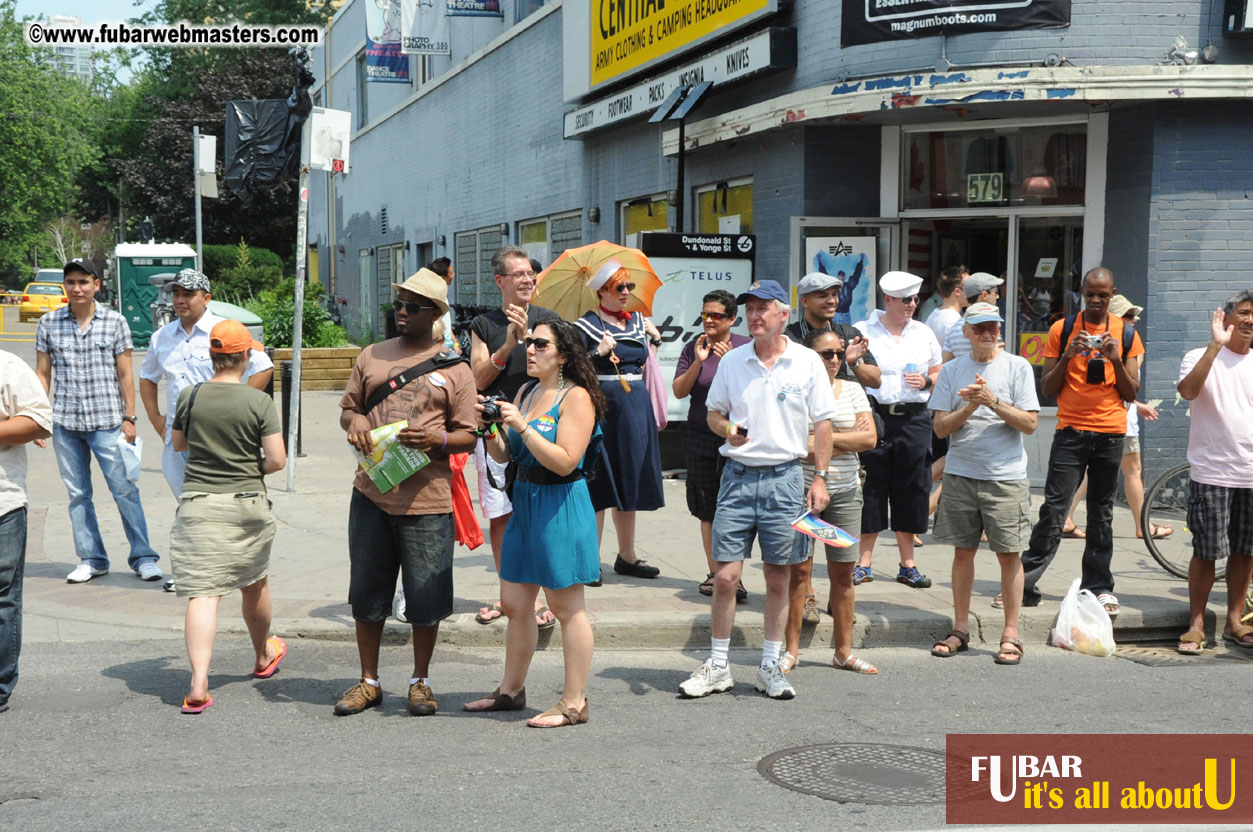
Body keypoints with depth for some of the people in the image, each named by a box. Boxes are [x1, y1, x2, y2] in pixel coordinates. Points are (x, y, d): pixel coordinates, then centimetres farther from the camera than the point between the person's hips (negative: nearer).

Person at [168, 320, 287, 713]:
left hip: (198, 504, 0)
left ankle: (199, 684, -20)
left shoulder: (190, 396, -1)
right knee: (254, 584, 21)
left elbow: (177, 444, 14)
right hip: (248, 504, 0)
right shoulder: (259, 402, -8)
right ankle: (264, 656, 44)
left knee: (202, 593, -7)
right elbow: (277, 459, -11)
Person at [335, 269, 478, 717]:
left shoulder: (455, 369, 3)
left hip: (427, 500, -3)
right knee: (367, 592, 10)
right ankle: (368, 681, 24)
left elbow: (469, 435, 2)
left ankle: (420, 681, 22)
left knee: (426, 598, 3)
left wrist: (437, 439, -17)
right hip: (371, 494, 3)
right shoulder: (371, 357, 11)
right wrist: (355, 421, -5)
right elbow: (349, 408, 18)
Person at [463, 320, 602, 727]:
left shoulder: (576, 397, -11)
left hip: (562, 506, -8)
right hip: (524, 502, 8)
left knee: (567, 607, -1)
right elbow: (504, 454, 14)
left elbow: (565, 461, -20)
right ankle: (511, 690, 29)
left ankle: (574, 704, 7)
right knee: (514, 605, 14)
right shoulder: (526, 393, 13)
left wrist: (522, 426, -23)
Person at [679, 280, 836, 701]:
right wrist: (727, 429, -9)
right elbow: (713, 413, 14)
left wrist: (820, 478, 0)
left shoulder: (807, 362, 0)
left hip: (785, 477, -1)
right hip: (739, 475, 1)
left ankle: (770, 666, 19)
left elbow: (822, 423, 4)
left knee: (779, 577, 6)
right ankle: (717, 666, 11)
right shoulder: (732, 361, 5)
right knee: (725, 575, -1)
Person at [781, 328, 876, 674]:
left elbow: (869, 439, 1)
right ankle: (791, 649, 7)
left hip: (845, 490, 4)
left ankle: (844, 651, 14)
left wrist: (825, 438, -10)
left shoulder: (852, 390, 11)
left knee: (843, 571, 6)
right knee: (799, 569, -2)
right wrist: (848, 439, -10)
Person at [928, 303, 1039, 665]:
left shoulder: (1017, 367, 1)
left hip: (1006, 477, -2)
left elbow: (1029, 424, -5)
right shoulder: (952, 370, 7)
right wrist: (969, 407, -14)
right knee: (963, 552, 7)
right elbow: (940, 427, 2)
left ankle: (1010, 634, 8)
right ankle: (961, 629, 18)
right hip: (960, 474, 2)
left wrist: (994, 401, -16)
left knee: (1008, 554, 0)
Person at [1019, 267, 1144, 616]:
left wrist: (1117, 360, -11)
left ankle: (1098, 586, 16)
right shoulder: (1062, 329, 3)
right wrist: (1068, 356, -13)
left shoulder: (1126, 334, 6)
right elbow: (1047, 389, 2)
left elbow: (1131, 394, 5)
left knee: (1102, 512, 9)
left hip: (1110, 433, 2)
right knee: (1053, 509, -7)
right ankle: (1024, 584, -5)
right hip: (1070, 432, -1)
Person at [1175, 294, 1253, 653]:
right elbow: (1187, 390, -24)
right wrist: (1216, 345, -25)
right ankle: (1196, 625, 8)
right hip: (1213, 473, -5)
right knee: (1206, 552, -2)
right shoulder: (1202, 358, -3)